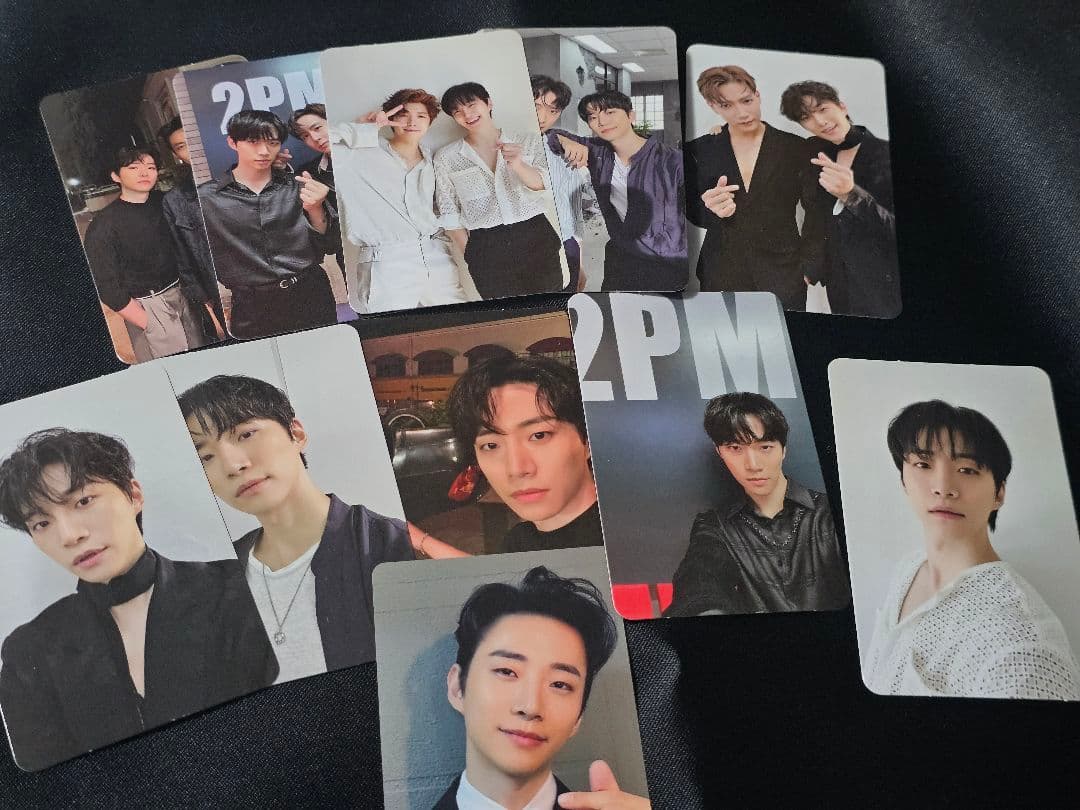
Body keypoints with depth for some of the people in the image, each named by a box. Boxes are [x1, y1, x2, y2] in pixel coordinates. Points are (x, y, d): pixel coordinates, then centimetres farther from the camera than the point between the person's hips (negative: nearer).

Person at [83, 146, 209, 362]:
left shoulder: (162, 203, 3)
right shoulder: (104, 225, -12)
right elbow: (108, 289, -12)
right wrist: (150, 325, -15)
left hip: (181, 294, 5)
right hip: (145, 306, -5)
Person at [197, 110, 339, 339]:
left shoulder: (298, 187, 3)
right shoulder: (205, 198, 1)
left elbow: (330, 246, 0)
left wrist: (316, 210, -16)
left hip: (311, 298, 1)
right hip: (252, 309, -1)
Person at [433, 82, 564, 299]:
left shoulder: (528, 141, 6)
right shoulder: (446, 158, 6)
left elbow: (544, 184, -7)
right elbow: (450, 215, 8)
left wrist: (517, 165, -26)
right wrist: (470, 256, 2)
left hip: (536, 240, 0)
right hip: (486, 249, 0)